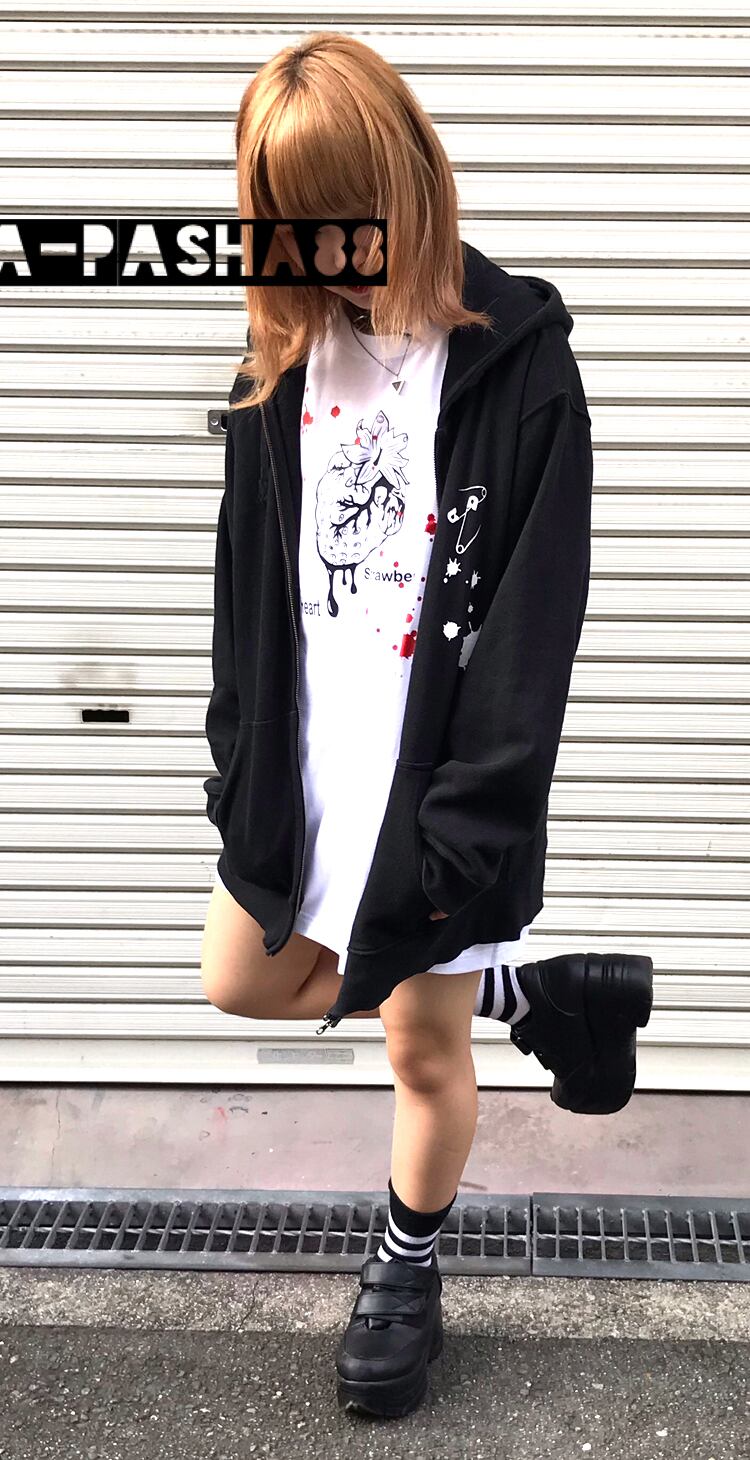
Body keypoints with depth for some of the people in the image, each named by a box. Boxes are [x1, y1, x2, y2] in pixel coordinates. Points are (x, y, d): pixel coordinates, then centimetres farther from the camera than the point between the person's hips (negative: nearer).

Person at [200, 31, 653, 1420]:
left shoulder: (519, 363, -13)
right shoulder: (285, 356, 2)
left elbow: (535, 621, -15)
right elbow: (250, 575, 7)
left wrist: (472, 829, -18)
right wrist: (241, 759, 4)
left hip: (436, 770, -6)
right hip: (309, 761, 6)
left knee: (423, 1045, 8)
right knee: (247, 984, 18)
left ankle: (407, 1268, 38)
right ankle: (534, 994, 31)